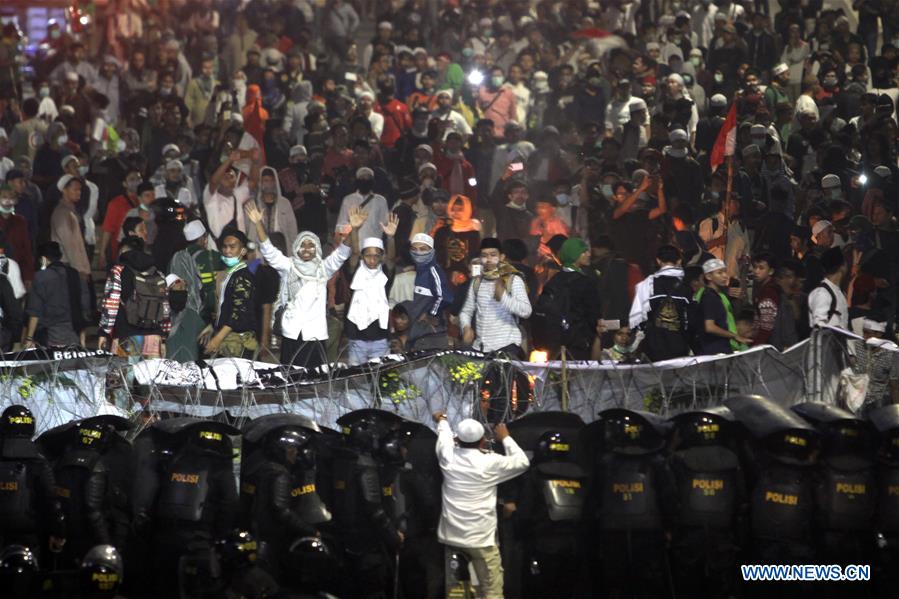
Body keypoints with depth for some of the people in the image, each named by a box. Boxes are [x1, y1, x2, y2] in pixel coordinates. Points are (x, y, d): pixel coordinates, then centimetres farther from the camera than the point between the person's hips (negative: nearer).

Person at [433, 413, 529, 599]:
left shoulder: (448, 458, 0)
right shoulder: (491, 463, -11)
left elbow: (444, 437, 25)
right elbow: (522, 462, 5)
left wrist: (442, 421, 46)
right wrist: (505, 438, 17)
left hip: (450, 536, 5)